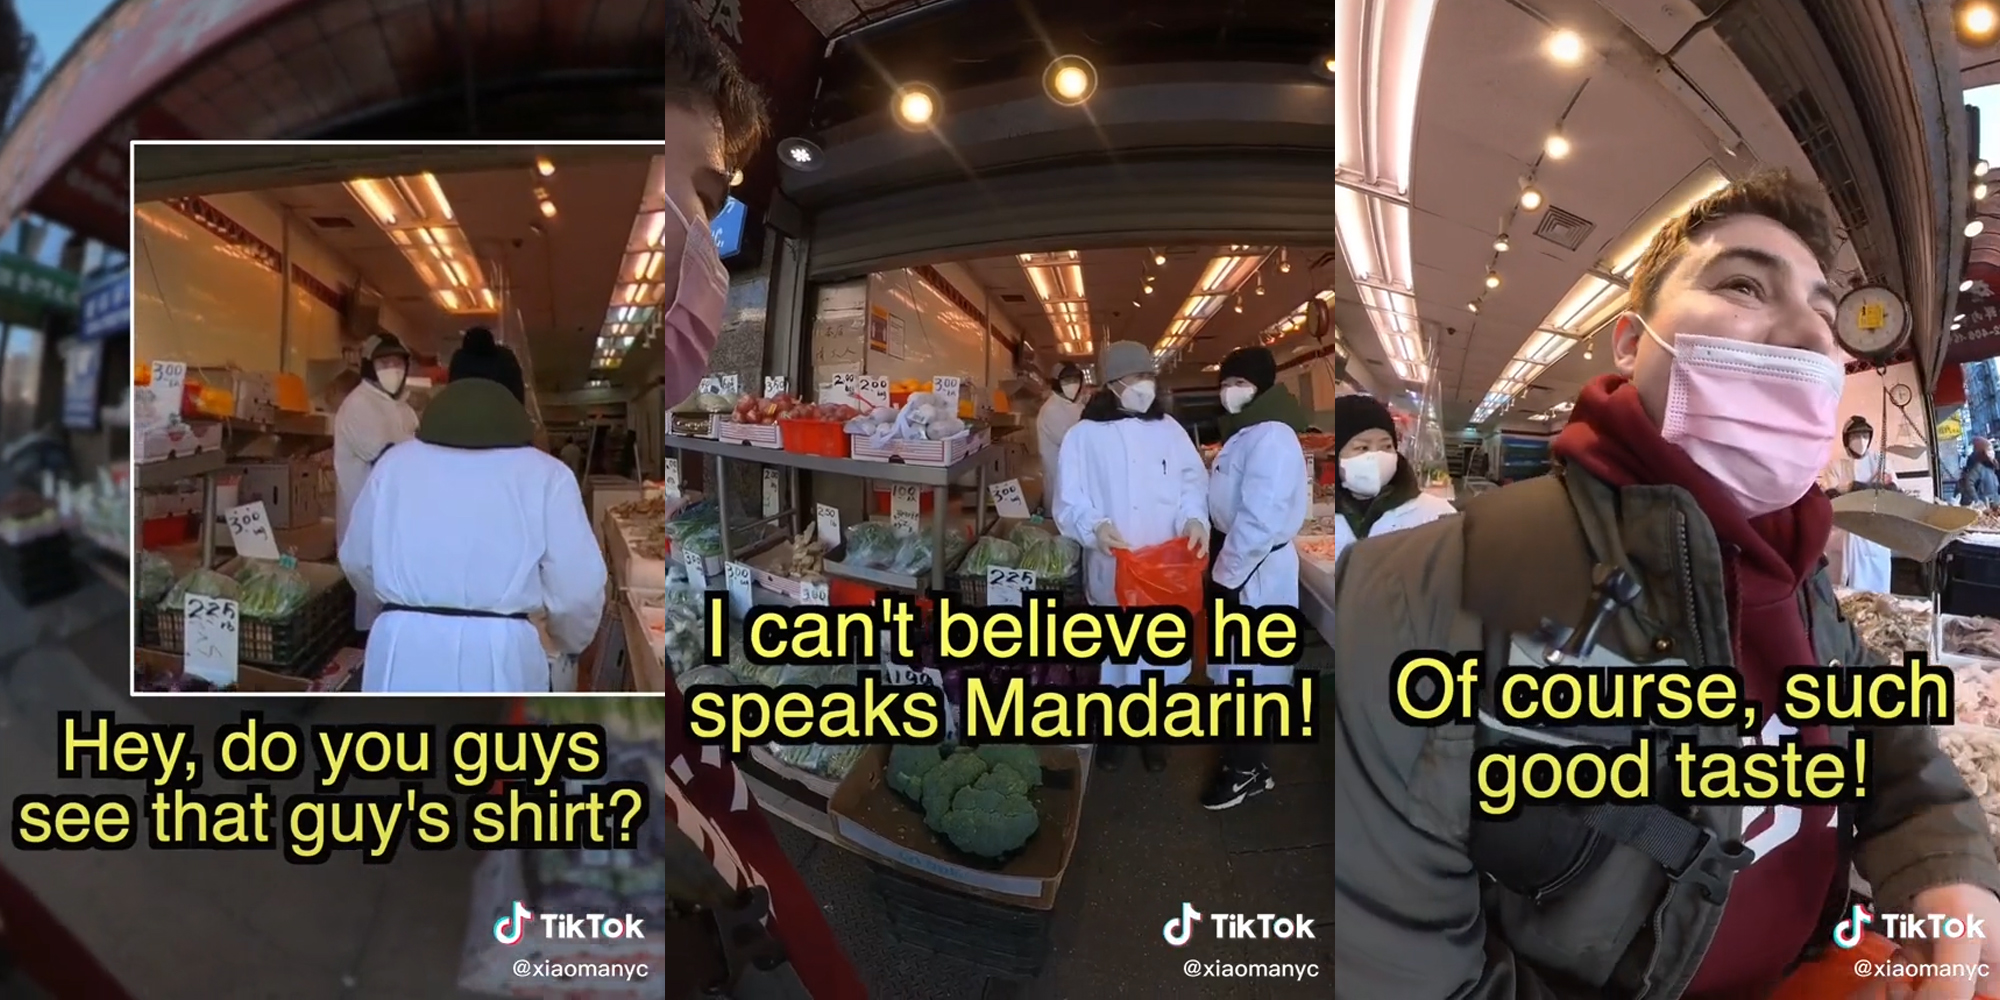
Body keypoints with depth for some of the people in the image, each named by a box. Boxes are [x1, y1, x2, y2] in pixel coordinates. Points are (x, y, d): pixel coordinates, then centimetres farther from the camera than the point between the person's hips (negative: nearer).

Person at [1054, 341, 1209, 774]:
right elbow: (1069, 500, -7)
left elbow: (1193, 480, 6)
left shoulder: (1169, 429, 4)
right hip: (1112, 568, -2)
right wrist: (1095, 526, -26)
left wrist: (1194, 518, -14)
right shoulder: (1084, 434, -5)